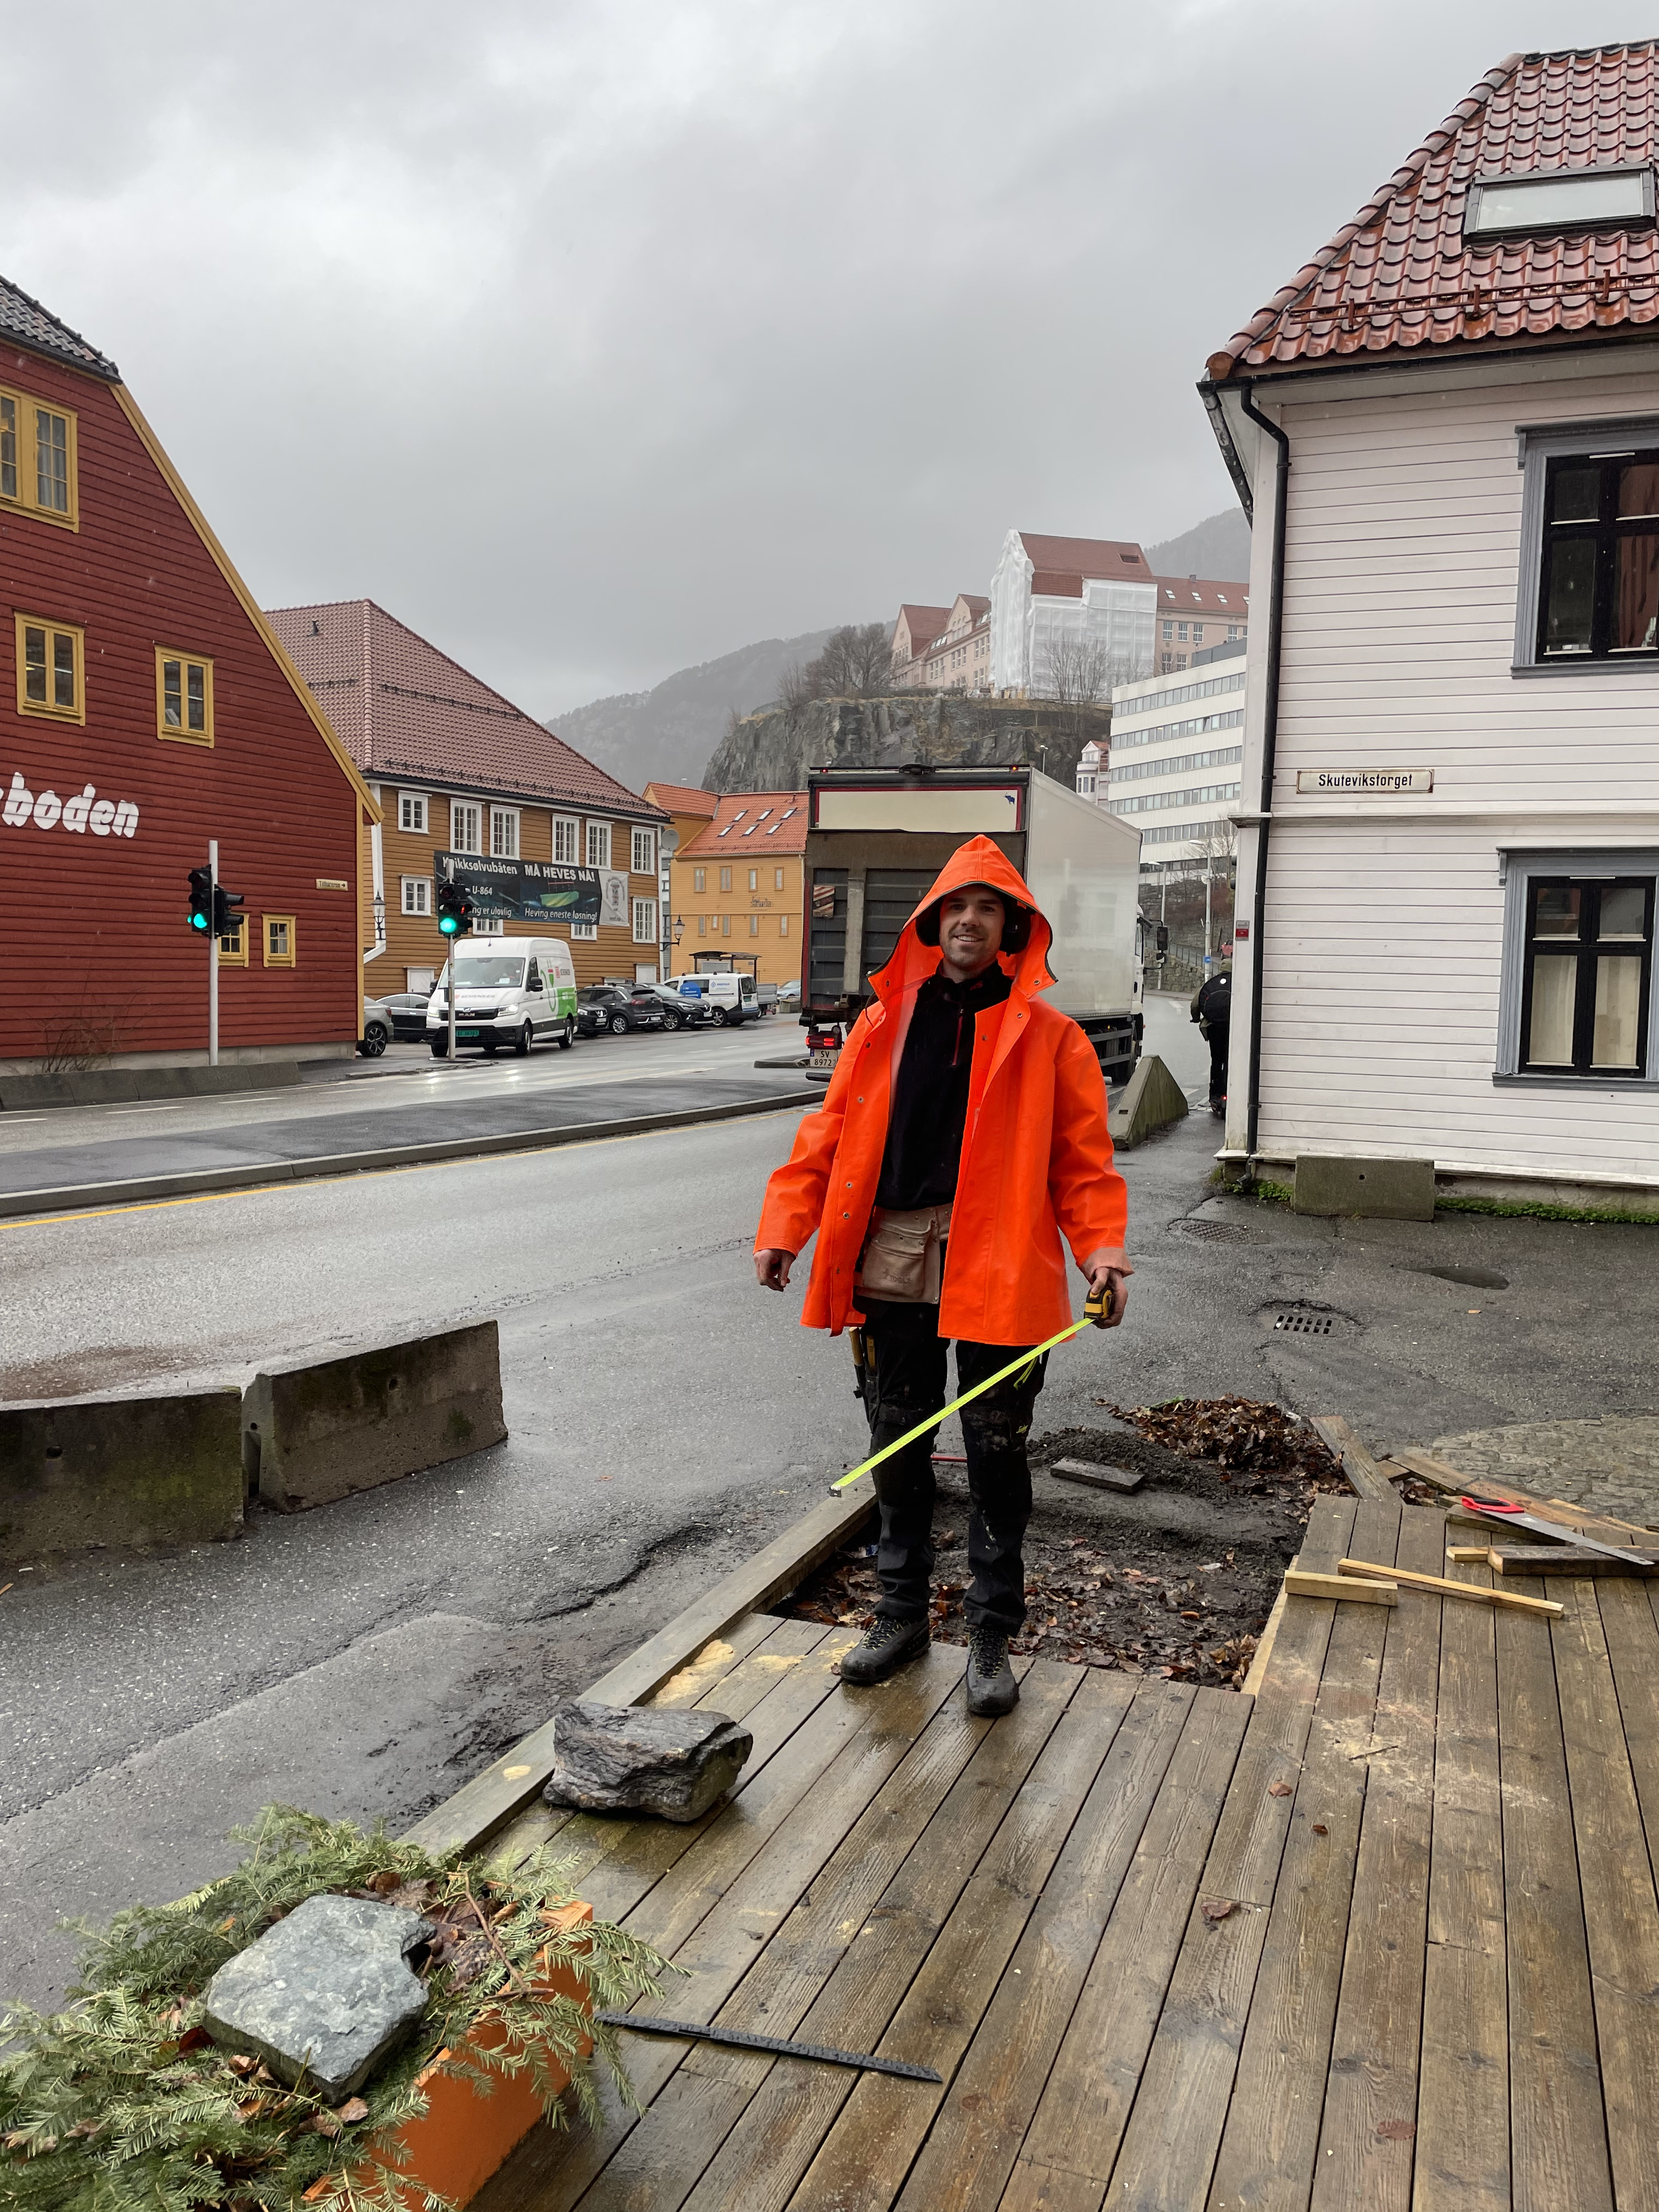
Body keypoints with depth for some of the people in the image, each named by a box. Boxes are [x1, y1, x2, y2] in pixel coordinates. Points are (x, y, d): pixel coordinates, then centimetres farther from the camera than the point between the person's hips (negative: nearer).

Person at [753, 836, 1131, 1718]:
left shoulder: (1050, 1038, 2)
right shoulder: (883, 1024, 9)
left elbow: (1083, 1161, 0)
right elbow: (827, 1139, 9)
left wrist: (1103, 1250, -15)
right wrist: (783, 1230, 0)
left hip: (998, 1271, -2)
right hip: (891, 1264, 3)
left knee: (995, 1452, 6)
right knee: (898, 1446, 13)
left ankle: (992, 1635, 22)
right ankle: (901, 1614, 31)